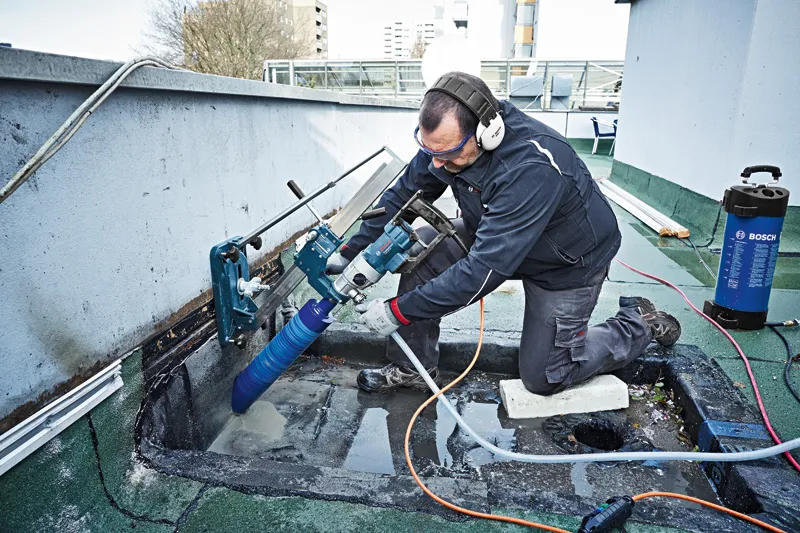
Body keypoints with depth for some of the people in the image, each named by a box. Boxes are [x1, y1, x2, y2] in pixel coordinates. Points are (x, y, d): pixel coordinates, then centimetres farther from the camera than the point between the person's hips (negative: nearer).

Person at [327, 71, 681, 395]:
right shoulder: (449, 138, -19)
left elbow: (483, 269, -41)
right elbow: (403, 194, -6)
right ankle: (412, 368, 1)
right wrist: (351, 252, -11)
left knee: (542, 378, 4)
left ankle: (638, 324, 24)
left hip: (569, 261, -6)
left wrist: (399, 311, -35)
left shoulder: (531, 168, -41)